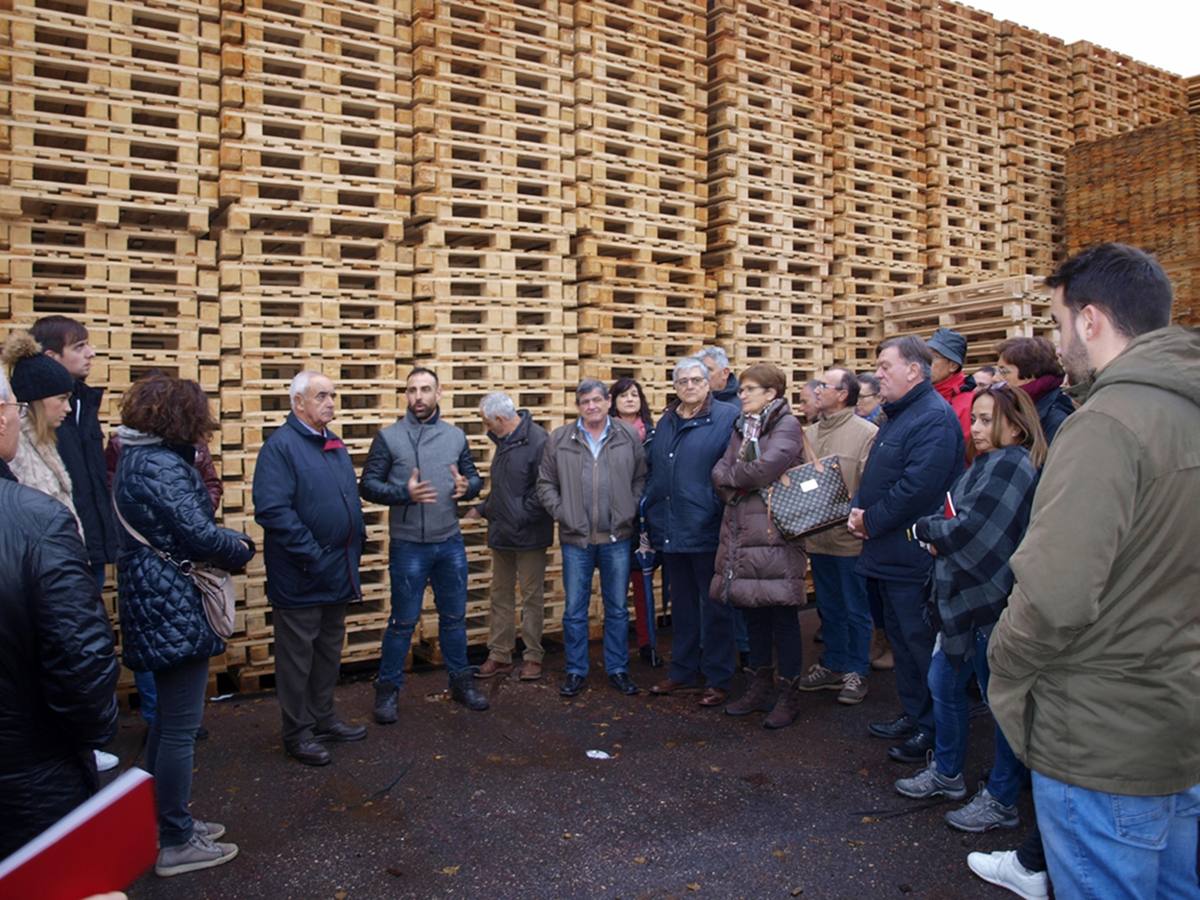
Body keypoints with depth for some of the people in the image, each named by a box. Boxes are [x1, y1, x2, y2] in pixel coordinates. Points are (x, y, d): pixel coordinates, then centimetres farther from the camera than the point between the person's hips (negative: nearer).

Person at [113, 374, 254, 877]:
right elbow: (199, 535, -24)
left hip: (159, 604, 11)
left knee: (167, 717, 21)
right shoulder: (160, 465, -20)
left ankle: (164, 819, 34)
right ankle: (175, 844, 12)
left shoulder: (138, 457, 11)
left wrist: (224, 543, -2)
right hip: (174, 608, -11)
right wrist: (241, 548, -6)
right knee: (180, 725, 0)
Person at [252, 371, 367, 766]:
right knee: (297, 656, 6)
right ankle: (297, 733, 20)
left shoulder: (334, 445, 12)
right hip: (300, 578, -8)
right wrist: (312, 556, -23)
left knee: (329, 650, 19)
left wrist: (355, 548, 11)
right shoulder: (281, 445, -16)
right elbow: (272, 510, -25)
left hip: (338, 573, 9)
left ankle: (323, 718, 35)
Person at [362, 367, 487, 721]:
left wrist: (467, 486, -11)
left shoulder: (455, 436, 6)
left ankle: (461, 682, 31)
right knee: (403, 621, 5)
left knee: (454, 616, 15)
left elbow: (474, 476, 12)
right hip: (408, 546, -3)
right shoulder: (389, 436, -5)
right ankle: (388, 689, 22)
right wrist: (404, 493, -22)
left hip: (450, 543, 4)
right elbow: (367, 484, -7)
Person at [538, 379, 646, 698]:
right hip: (575, 539, 0)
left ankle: (618, 669, 25)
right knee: (574, 610, 8)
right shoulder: (560, 439, 1)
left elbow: (641, 479, 5)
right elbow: (546, 484, 6)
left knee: (617, 609, 11)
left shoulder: (629, 437, 1)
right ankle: (576, 671, 22)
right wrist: (561, 514, -3)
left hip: (617, 538, 0)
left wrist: (630, 512, -4)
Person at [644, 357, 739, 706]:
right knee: (681, 605, 18)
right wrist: (650, 514, 14)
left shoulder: (727, 417, -7)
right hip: (670, 533, 6)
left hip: (707, 531, -6)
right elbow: (651, 469, 19)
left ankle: (718, 679, 18)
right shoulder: (665, 423, 13)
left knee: (714, 608, 6)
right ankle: (683, 671, 31)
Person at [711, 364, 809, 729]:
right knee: (753, 610, 13)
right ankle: (761, 686, 25)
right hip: (741, 530, 7)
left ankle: (790, 694, 11)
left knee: (782, 613, -1)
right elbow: (719, 473, 7)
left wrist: (731, 474, -2)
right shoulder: (741, 428, 17)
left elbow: (766, 468, -19)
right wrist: (746, 481, -12)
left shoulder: (787, 425, -5)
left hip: (774, 531, -7)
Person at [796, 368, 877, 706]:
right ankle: (832, 665, 32)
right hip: (817, 536, 6)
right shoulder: (810, 433, 9)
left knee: (855, 609, 8)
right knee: (829, 607, 18)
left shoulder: (867, 433, -12)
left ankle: (856, 672, 21)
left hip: (849, 537, -6)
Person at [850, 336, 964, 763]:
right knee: (901, 638, 18)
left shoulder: (934, 418, -18)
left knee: (920, 643, 1)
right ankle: (913, 715, 32)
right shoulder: (898, 415, 15)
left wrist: (872, 521, -15)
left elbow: (917, 487, -27)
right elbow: (875, 476, 20)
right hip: (888, 554, 10)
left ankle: (933, 729, 15)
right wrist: (858, 510, 1)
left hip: (913, 557, -10)